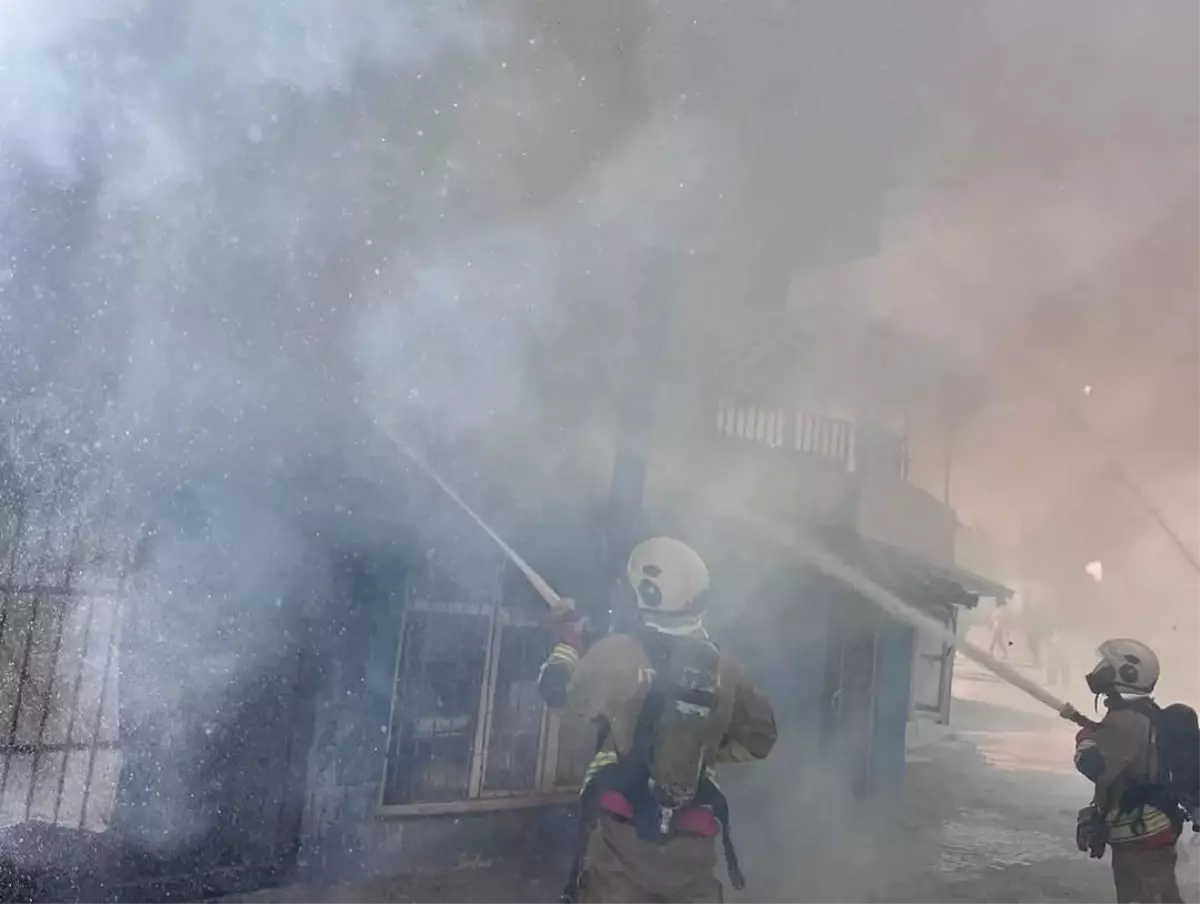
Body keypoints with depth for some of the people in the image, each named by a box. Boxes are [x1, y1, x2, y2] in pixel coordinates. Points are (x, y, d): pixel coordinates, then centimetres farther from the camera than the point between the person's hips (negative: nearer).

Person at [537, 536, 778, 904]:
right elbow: (760, 736, 10)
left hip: (623, 825, -2)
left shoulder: (618, 653, -10)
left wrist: (568, 640, 18)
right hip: (692, 836, 3)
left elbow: (557, 692, 2)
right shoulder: (722, 667, 1)